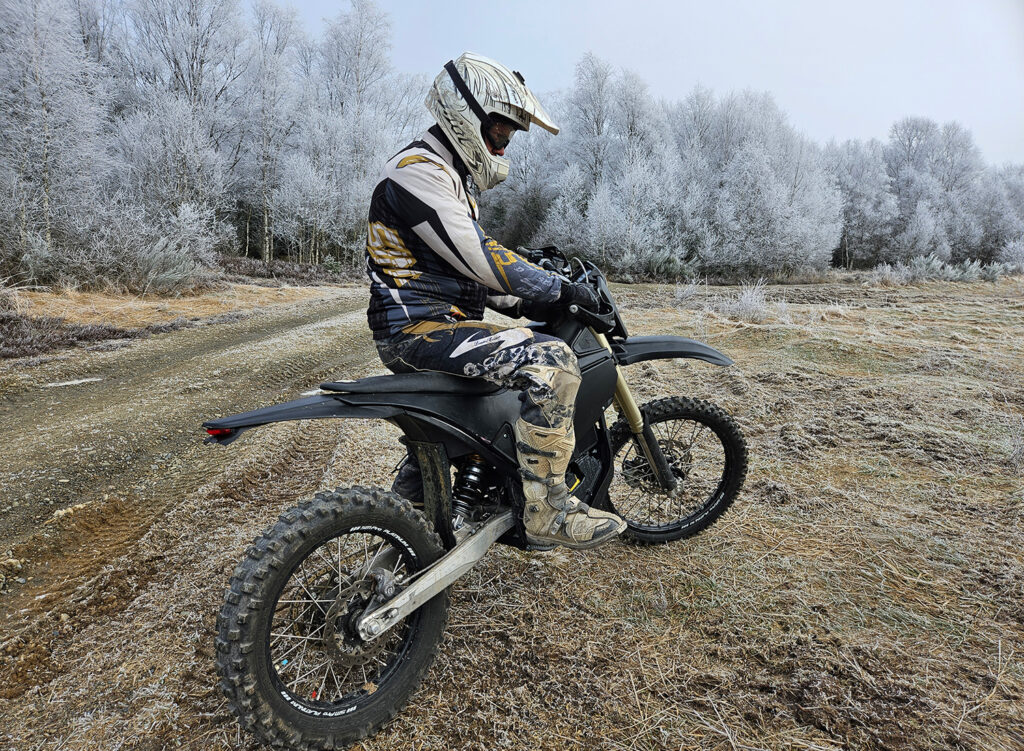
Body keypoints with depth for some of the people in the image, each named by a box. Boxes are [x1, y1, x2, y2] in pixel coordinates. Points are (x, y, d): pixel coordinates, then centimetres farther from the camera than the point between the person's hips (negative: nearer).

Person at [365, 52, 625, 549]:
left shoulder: (448, 176, 22)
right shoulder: (418, 171, -12)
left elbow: (465, 267, 22)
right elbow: (478, 257, -21)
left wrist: (525, 303, 13)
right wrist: (558, 289, -15)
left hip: (437, 322, 11)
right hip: (418, 327, -11)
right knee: (551, 363, -26)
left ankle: (413, 484, 38)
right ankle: (546, 511, -16)